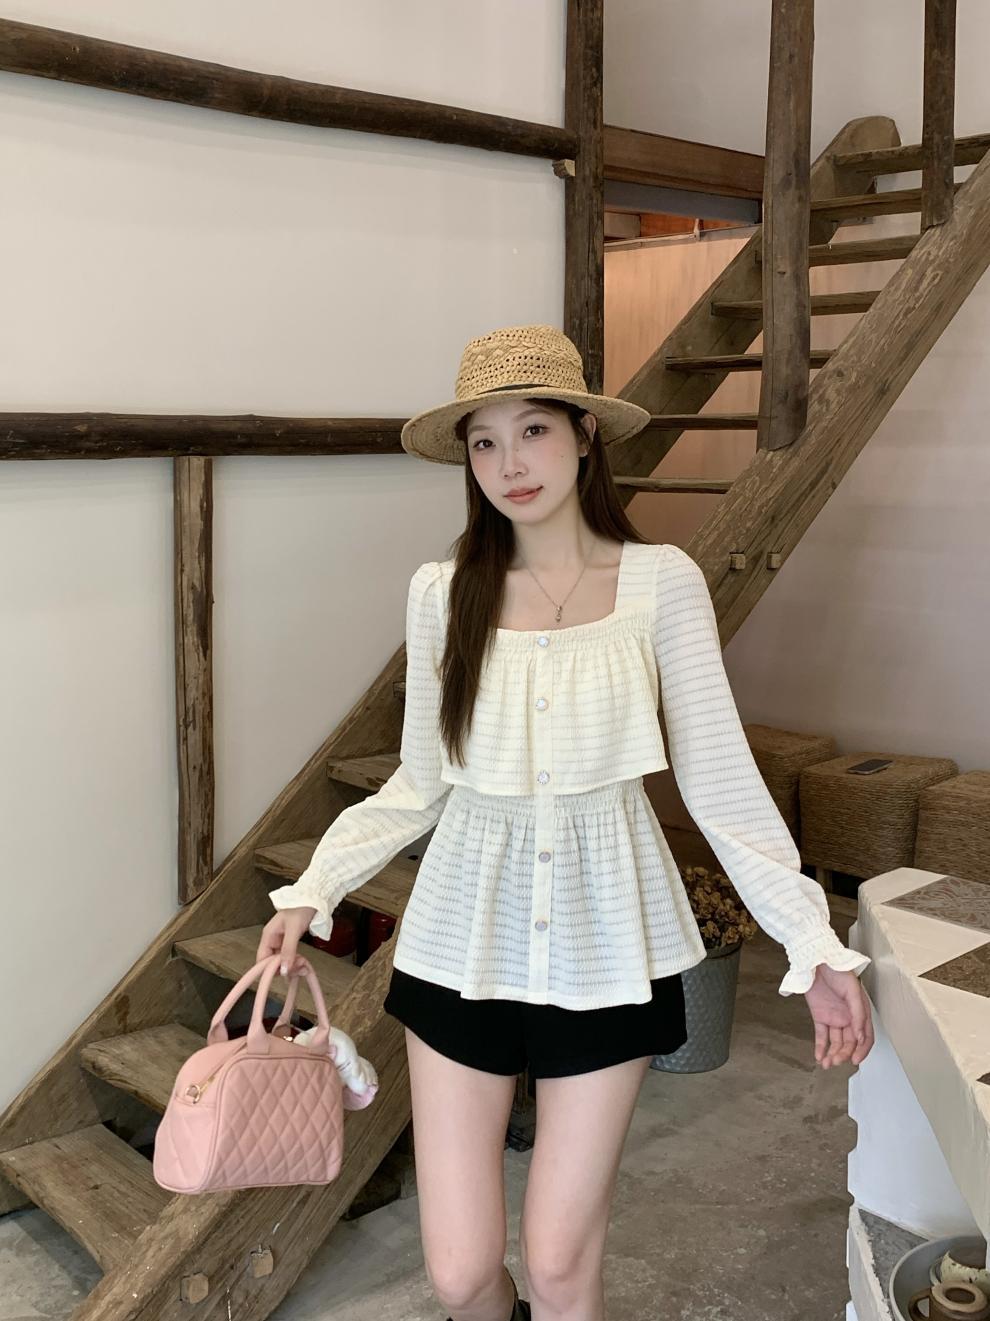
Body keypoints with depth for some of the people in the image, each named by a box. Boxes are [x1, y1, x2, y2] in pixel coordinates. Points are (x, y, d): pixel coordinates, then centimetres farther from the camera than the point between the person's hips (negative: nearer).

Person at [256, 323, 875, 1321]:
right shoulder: (442, 592, -1)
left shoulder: (660, 582, -6)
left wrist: (815, 944, -8)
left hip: (604, 935, -1)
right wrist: (312, 891, -2)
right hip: (467, 936, 2)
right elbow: (420, 782, 6)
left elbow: (719, 777, -4)